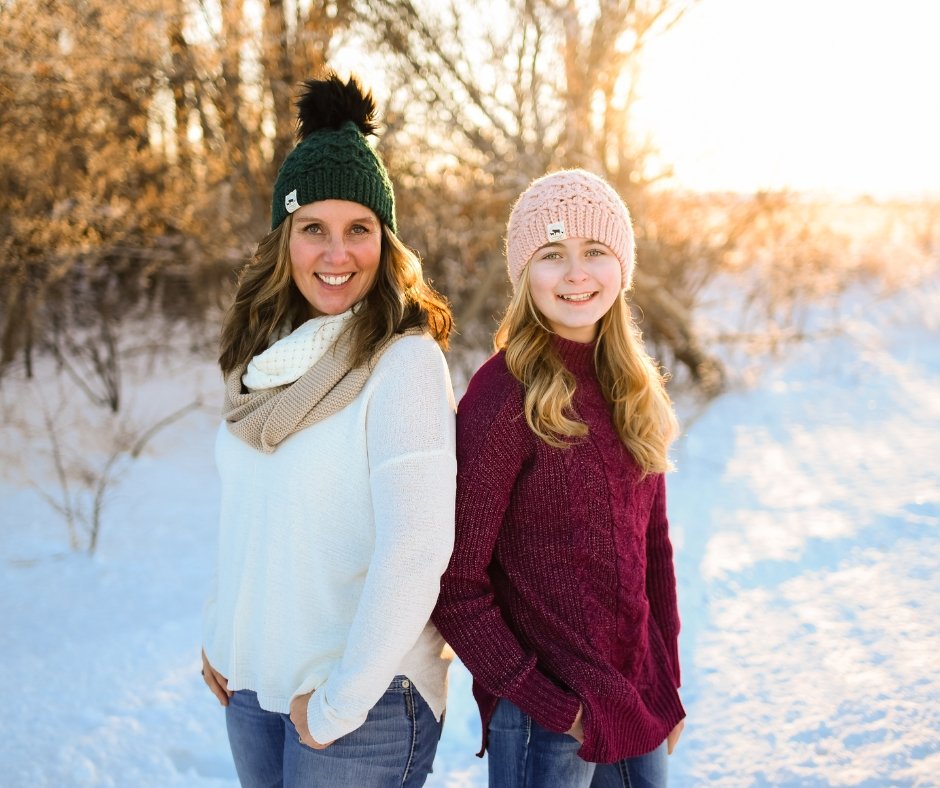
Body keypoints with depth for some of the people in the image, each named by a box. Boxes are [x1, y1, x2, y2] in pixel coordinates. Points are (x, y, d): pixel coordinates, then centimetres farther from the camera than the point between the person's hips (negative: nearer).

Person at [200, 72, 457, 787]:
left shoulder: (406, 361, -16)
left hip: (366, 699, -6)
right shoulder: (266, 355, 3)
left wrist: (339, 704, -18)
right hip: (251, 687, 6)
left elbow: (417, 550, -23)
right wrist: (220, 636, 8)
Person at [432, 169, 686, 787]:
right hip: (547, 719, -6)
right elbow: (453, 581, -16)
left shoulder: (635, 389, 4)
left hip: (639, 701, 6)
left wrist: (667, 683, 10)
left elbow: (653, 545, 10)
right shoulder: (506, 396, -17)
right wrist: (537, 698, -16)